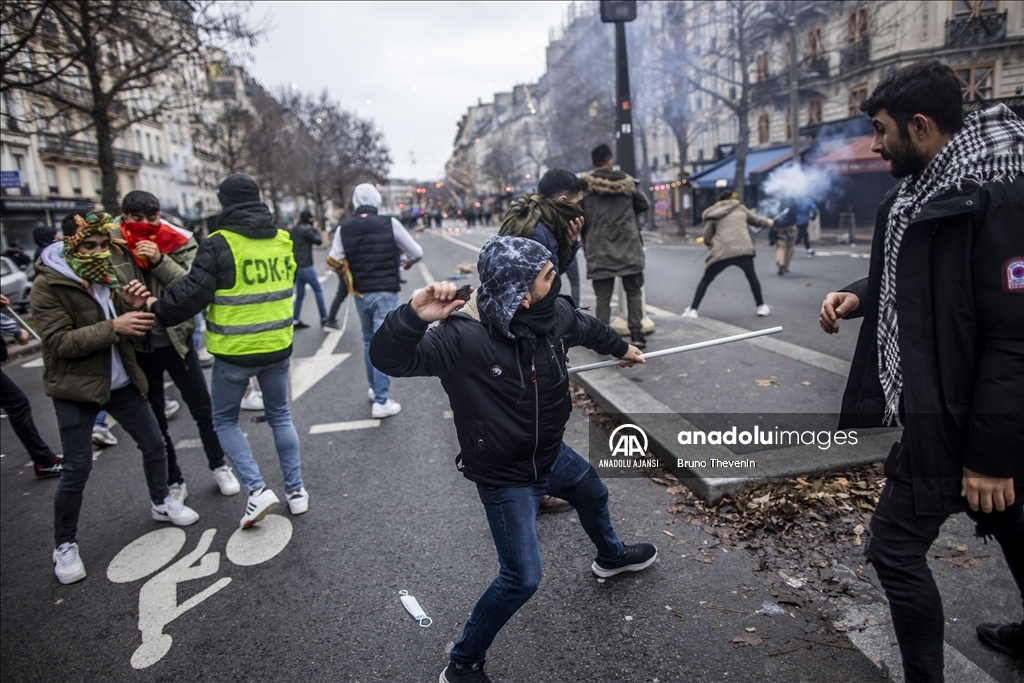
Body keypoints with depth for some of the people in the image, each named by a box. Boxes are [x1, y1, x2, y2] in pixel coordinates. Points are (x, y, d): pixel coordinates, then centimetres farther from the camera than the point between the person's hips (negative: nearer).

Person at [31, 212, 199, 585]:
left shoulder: (106, 275, 6)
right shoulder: (48, 284, -13)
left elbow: (129, 330, 10)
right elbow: (59, 342, -21)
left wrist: (133, 306, -12)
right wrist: (113, 326, -31)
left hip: (121, 382, 6)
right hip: (76, 388, -6)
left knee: (154, 445, 13)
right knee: (77, 469, -2)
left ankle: (161, 502, 37)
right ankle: (64, 545, 18)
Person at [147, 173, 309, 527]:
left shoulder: (219, 245, -14)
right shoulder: (283, 240, 4)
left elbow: (192, 293, -15)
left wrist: (158, 308, 1)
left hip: (234, 351, -5)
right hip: (277, 345, 5)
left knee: (225, 420, 14)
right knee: (280, 415, 19)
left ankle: (257, 490, 3)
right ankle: (296, 490, 21)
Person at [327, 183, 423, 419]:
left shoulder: (344, 228, -1)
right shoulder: (390, 223, -8)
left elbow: (334, 261, -6)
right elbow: (417, 253, -2)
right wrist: (408, 262, 20)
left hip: (360, 294, 4)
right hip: (385, 293, -3)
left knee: (369, 342, 21)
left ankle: (374, 389, 33)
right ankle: (381, 402, -2)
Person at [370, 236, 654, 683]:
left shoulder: (555, 315, -15)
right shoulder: (464, 337, -33)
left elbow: (586, 328, 9)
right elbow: (389, 359, -37)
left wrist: (621, 348, 30)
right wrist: (414, 316, -57)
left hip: (551, 454, 8)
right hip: (504, 478, -8)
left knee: (593, 495, 32)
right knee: (522, 578, -7)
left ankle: (611, 557, 69)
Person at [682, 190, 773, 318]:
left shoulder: (714, 214, 12)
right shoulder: (741, 209, 17)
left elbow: (707, 237, 9)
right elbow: (757, 220, 31)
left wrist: (711, 245, 29)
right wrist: (768, 222, 52)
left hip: (722, 252, -1)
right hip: (743, 250, 2)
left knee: (706, 280, 10)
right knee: (752, 277, 24)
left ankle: (693, 310, 4)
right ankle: (762, 307, 30)